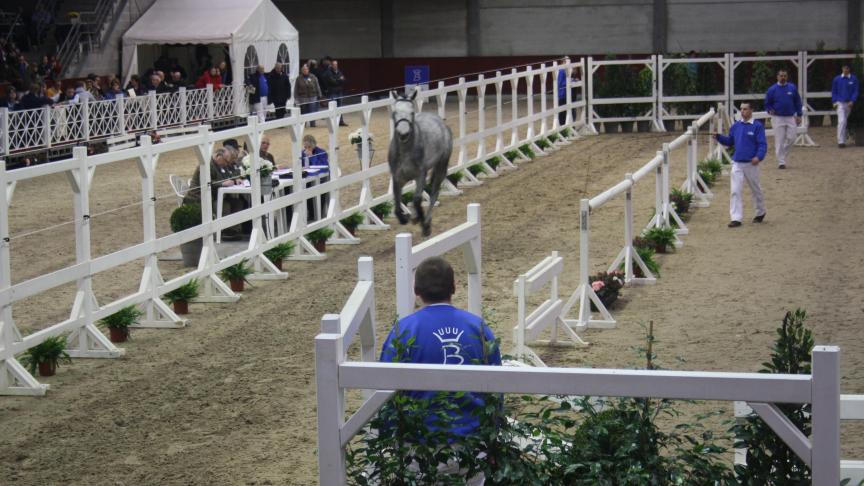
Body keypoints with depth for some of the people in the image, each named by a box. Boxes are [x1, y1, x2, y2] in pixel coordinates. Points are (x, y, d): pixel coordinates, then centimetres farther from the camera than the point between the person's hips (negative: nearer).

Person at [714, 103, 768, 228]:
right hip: (737, 163, 3)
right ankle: (736, 218, -4)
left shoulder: (757, 126, -8)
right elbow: (730, 142, 16)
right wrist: (719, 137, 1)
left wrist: (759, 157, -26)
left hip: (751, 164, -3)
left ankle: (760, 213, 34)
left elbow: (763, 144, -11)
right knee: (735, 191, -5)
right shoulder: (736, 126, 6)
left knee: (756, 189, 14)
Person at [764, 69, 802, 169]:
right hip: (778, 118, -2)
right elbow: (767, 103, 6)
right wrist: (770, 110, -15)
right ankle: (781, 162, 0)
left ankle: (782, 154, 21)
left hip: (791, 117, 2)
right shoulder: (772, 89, 0)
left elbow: (797, 102, 10)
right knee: (779, 141, -4)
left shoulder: (792, 88, 5)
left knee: (791, 138, -1)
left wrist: (799, 115, 4)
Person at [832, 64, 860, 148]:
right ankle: (841, 141, -18)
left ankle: (842, 140, 21)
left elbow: (856, 91, 1)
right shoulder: (837, 79, 3)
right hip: (840, 103, -2)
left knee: (845, 122, 10)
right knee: (841, 121, -15)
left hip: (849, 103, 2)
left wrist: (852, 101, -12)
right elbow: (833, 91, 10)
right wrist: (834, 102, 0)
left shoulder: (854, 79, 2)